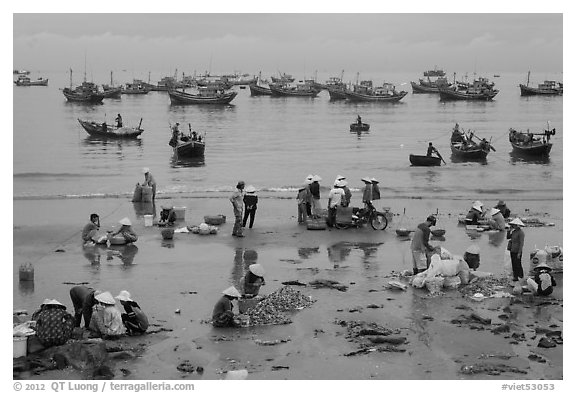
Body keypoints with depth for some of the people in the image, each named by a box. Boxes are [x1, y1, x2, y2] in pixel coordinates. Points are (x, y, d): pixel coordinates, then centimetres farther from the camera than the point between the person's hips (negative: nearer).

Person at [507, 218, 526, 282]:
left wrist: (519, 253, -19)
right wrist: (509, 230, 0)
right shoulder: (514, 231, 10)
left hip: (517, 251, -8)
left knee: (518, 264, -4)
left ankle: (521, 277, 7)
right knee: (514, 264, 11)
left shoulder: (520, 232, -15)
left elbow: (521, 243, -17)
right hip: (512, 250, 8)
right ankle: (515, 277, 18)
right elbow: (508, 237, 14)